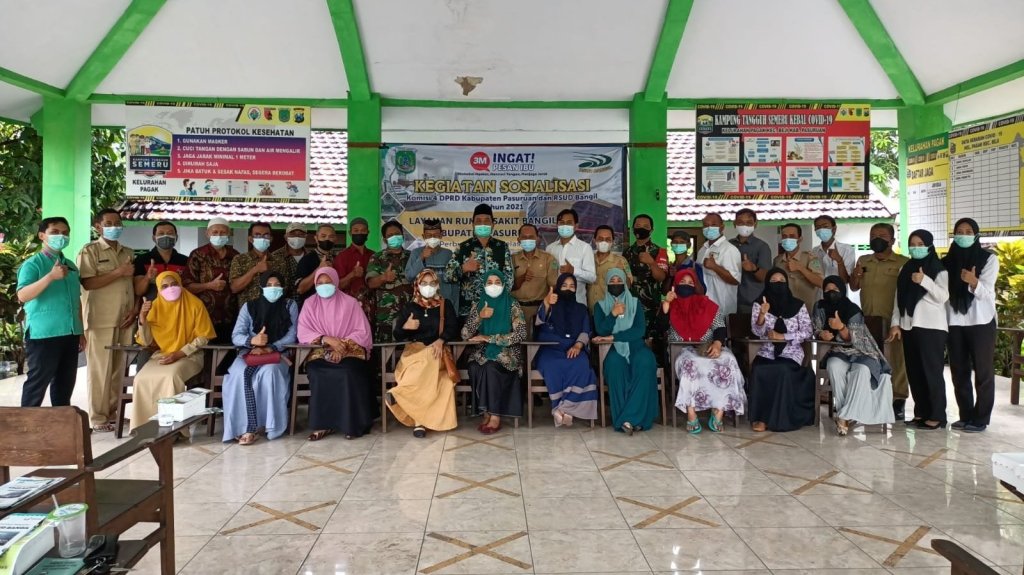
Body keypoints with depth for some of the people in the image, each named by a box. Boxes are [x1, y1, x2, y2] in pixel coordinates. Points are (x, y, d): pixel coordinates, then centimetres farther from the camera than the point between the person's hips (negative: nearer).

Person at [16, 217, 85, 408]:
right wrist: (50, 276, -30)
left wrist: (81, 331, 17)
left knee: (65, 383, 12)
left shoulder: (71, 266, 15)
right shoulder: (33, 264, -6)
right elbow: (23, 295, -20)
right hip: (43, 335, -7)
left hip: (70, 334, 7)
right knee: (37, 383, -1)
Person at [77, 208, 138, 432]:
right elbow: (88, 283, -13)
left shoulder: (128, 253, 16)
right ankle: (97, 418, 5)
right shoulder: (90, 250, -1)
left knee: (118, 368, 8)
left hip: (124, 319, 5)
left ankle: (112, 412, 17)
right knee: (100, 368, -2)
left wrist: (135, 310, 4)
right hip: (101, 320, -5)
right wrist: (118, 272, -16)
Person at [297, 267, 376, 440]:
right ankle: (323, 423, -24)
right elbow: (303, 333, -1)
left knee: (349, 372, -32)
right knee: (317, 372, -31)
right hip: (321, 351, 1)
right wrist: (326, 339, -18)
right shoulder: (310, 304, 9)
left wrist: (343, 345, -18)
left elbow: (362, 332, -2)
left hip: (349, 351, -1)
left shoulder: (350, 302, 4)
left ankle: (353, 423, -21)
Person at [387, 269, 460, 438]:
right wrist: (406, 327, -13)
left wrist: (440, 340, -19)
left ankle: (398, 393, -39)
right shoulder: (408, 307, 13)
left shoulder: (446, 305, 13)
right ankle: (419, 421, -41)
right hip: (414, 350, 0)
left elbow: (453, 329, 2)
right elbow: (397, 336, 10)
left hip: (437, 351, 0)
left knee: (427, 362, -38)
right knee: (423, 370, -35)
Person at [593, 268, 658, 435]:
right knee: (614, 363, -37)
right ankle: (630, 419, -34)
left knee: (645, 362, -35)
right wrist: (613, 314, -15)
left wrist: (613, 337, -11)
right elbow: (600, 331, -3)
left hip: (635, 346, 1)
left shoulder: (635, 303, 12)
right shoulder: (600, 306, 13)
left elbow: (640, 330, -3)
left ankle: (630, 417, -33)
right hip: (614, 349, -1)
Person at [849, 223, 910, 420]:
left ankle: (898, 402, 8)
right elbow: (854, 288, 18)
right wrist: (856, 276, -2)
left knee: (897, 361, 2)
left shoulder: (903, 263, -3)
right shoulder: (863, 261, 12)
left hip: (894, 320, -5)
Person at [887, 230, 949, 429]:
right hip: (909, 326, 6)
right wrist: (895, 323, 7)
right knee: (914, 372, 7)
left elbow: (943, 296, -12)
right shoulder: (906, 269, 15)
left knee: (932, 371, -5)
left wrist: (924, 281, -22)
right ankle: (921, 412, 14)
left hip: (931, 327, -6)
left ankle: (936, 416, -2)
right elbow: (899, 298, 14)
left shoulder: (938, 269, -1)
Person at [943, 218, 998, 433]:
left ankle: (980, 419, 5)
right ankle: (965, 416, 15)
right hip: (955, 323, 3)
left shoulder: (988, 259, -1)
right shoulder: (947, 262, 9)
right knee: (959, 371, 6)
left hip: (981, 323, -3)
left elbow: (985, 293, -11)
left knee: (983, 371, 0)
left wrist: (973, 282, -30)